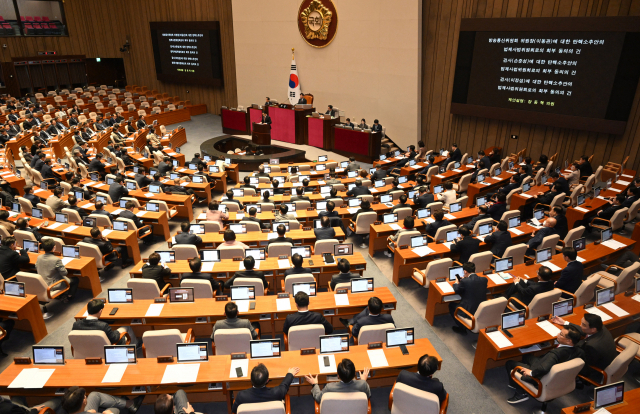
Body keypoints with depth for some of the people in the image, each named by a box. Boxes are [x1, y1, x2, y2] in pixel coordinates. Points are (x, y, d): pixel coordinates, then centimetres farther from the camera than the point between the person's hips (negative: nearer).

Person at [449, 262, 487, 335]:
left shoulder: (464, 281, -19)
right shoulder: (484, 280, -4)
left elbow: (457, 291, 0)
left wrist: (456, 282, 21)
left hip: (469, 311, -6)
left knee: (451, 305, 20)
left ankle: (462, 328, 21)